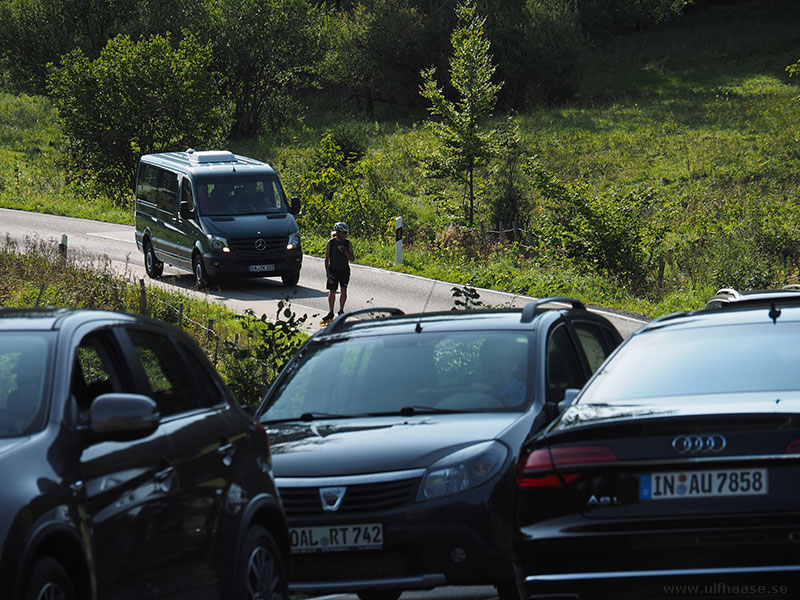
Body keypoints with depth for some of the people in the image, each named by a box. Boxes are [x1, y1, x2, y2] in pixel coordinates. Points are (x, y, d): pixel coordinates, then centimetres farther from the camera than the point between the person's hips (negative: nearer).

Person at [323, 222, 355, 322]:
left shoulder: (348, 243, 0)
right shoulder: (330, 243, -4)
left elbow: (352, 258, -1)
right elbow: (326, 259, -2)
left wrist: (344, 250, -17)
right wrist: (328, 274, -9)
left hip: (344, 270, 1)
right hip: (333, 270, -1)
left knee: (344, 290, -10)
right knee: (332, 292, 4)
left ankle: (341, 310, 5)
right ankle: (331, 313, 17)